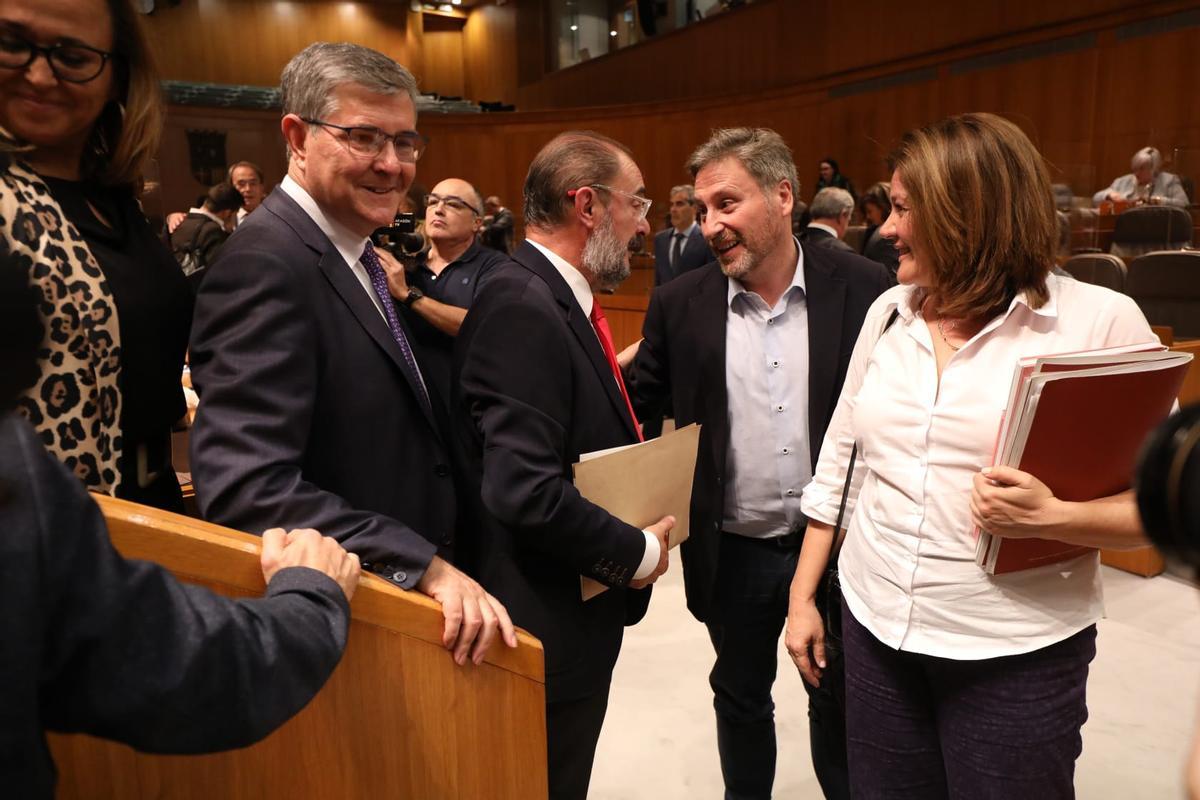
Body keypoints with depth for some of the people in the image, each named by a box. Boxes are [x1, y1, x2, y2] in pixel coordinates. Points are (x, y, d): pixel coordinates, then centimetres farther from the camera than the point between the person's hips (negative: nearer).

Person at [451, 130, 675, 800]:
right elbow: (524, 490, -30)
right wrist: (637, 552, -17)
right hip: (547, 621, -9)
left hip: (579, 602, 9)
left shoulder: (562, 298, 7)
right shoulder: (521, 307, -23)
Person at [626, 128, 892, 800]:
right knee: (740, 696, 21)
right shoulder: (680, 303, -6)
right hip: (734, 551, 1)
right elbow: (639, 409, 2)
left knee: (839, 700, 20)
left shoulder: (863, 288, -10)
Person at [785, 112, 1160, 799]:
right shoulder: (889, 312, 4)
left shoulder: (1102, 322, -11)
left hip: (1017, 655, -4)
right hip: (876, 631, 4)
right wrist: (803, 597, 9)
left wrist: (1052, 517, -25)